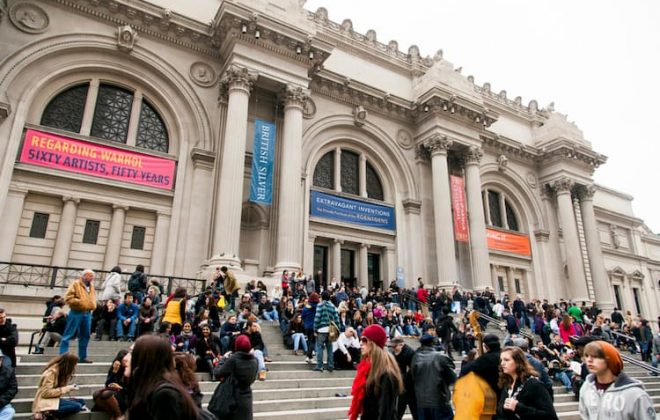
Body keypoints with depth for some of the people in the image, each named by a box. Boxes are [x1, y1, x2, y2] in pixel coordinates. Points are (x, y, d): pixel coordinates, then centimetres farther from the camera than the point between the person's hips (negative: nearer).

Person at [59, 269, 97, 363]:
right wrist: (80, 302, -19)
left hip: (87, 314, 7)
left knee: (85, 336, 8)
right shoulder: (76, 284, -4)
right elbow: (68, 298, -11)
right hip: (76, 313, -7)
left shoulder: (91, 286, 17)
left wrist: (93, 305, 8)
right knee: (68, 335, -3)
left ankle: (82, 357, 14)